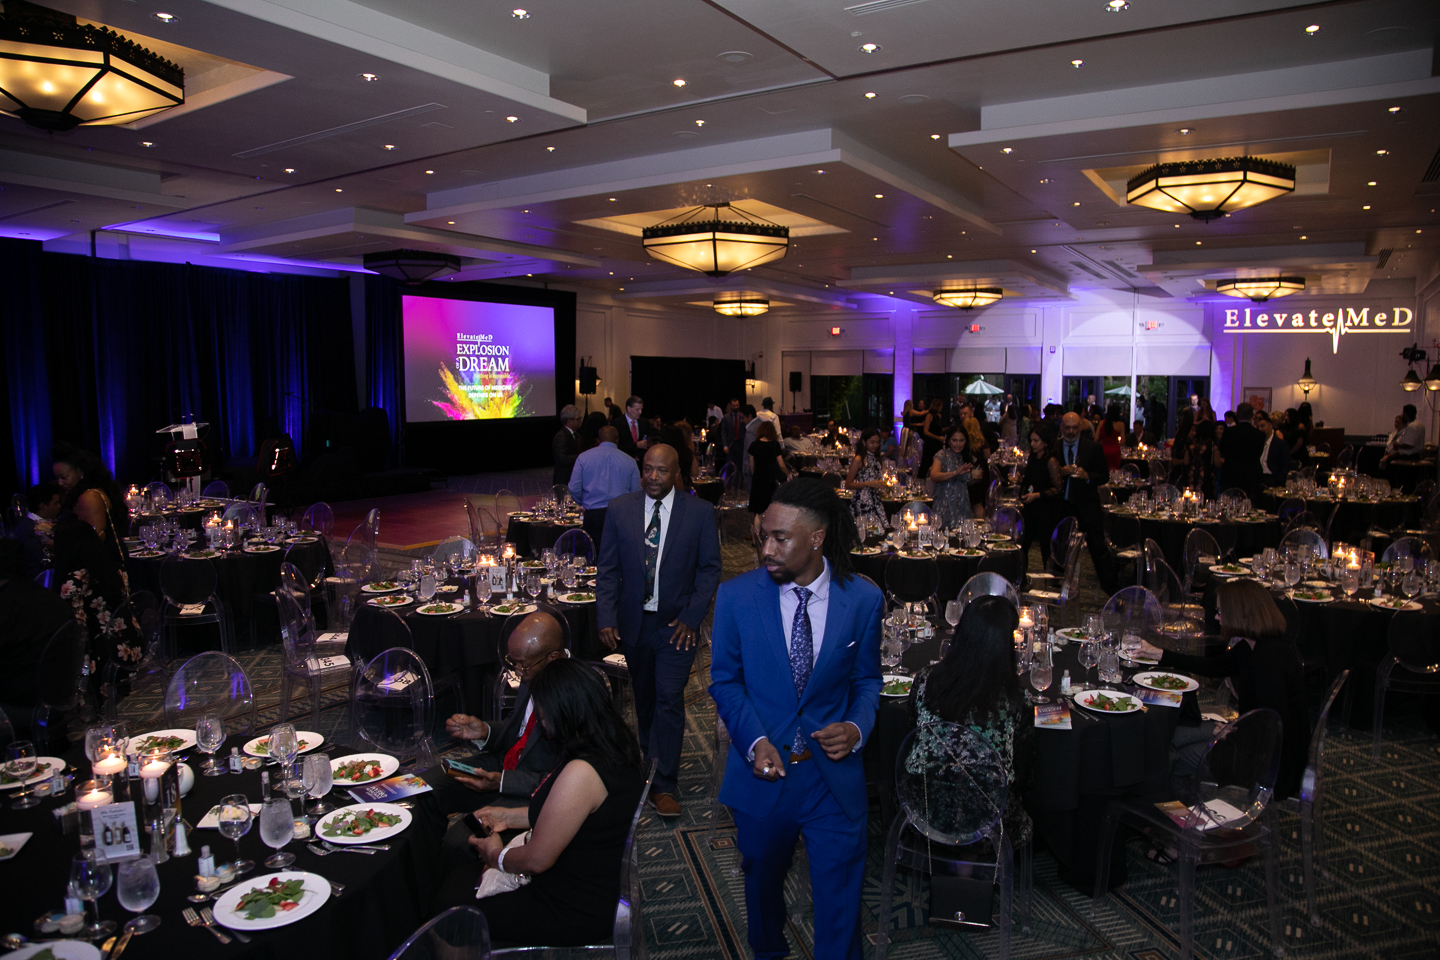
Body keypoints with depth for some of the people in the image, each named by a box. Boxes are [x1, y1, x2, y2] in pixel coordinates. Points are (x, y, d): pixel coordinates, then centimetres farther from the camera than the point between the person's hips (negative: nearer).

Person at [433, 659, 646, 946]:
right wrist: (509, 817, 14)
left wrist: (496, 855, -2)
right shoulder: (615, 749, -4)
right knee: (461, 875, 21)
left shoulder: (580, 773, -33)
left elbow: (536, 860, -23)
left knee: (449, 901, 8)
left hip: (576, 915, -9)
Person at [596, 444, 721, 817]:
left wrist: (691, 617, -11)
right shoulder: (619, 510, -2)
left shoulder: (700, 512, -7)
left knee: (669, 699, -6)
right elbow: (608, 570, 0)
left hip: (676, 624, -2)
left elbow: (709, 568, -3)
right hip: (633, 622, 3)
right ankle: (651, 762, 40)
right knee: (644, 696, 17)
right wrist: (606, 618, -9)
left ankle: (663, 786, 6)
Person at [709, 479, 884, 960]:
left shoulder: (863, 599, -10)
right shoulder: (736, 595, -11)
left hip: (834, 774, -1)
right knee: (762, 882, 26)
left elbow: (866, 679, 3)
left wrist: (857, 729, -16)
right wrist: (754, 740, -15)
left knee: (840, 899, 11)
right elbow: (725, 680, -2)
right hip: (762, 772, 1)